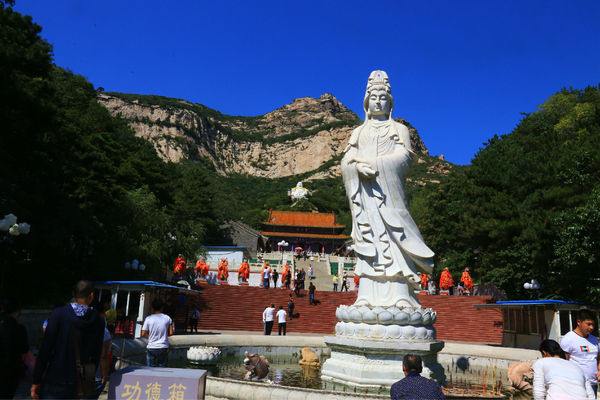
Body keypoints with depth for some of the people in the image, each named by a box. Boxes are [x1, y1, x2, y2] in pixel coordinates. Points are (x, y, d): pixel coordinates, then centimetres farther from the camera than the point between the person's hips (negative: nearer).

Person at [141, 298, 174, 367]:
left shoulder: (148, 318, -5)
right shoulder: (167, 318, -1)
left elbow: (143, 334, -5)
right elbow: (171, 333, 0)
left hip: (151, 348, -1)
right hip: (163, 348, 1)